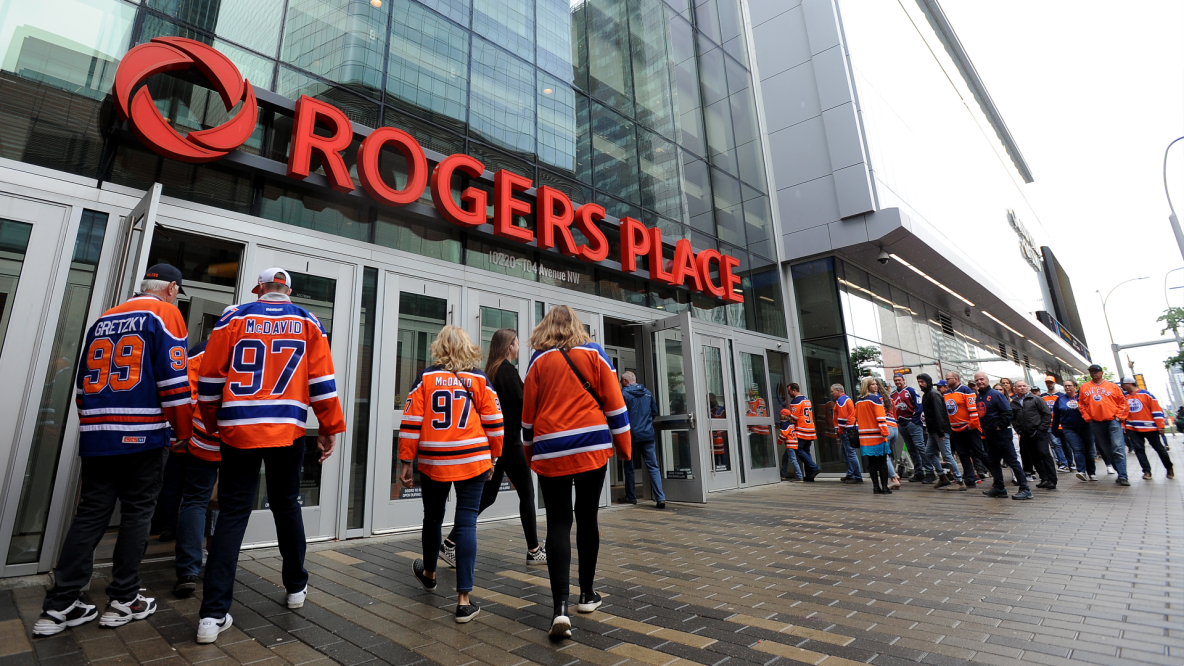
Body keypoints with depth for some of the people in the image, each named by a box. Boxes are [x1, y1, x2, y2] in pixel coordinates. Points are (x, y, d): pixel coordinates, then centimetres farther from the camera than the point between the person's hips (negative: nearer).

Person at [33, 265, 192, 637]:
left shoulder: (103, 320, 17)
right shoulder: (166, 314, -5)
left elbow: (82, 383, 20)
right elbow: (173, 379, -13)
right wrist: (182, 431, -4)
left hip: (96, 435, 6)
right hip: (143, 435, -6)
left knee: (90, 514, 11)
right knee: (137, 513, 3)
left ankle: (59, 606, 14)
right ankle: (123, 600, 11)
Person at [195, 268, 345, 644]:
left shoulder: (234, 317, 4)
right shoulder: (308, 322, 4)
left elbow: (210, 377, 4)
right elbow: (322, 380, -1)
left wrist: (212, 423, 18)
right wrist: (329, 428, 5)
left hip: (238, 429, 0)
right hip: (288, 430, 0)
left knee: (233, 514, 7)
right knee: (286, 505, 15)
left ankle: (213, 614, 4)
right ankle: (296, 588, 28)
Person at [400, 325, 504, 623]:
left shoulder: (425, 378, 0)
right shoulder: (479, 378, 1)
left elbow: (411, 423, -1)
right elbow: (494, 422, 2)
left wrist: (406, 461, 6)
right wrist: (493, 456, 13)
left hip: (434, 463, 1)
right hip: (473, 461, -1)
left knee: (433, 517, 21)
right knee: (467, 523, 2)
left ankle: (429, 573, 47)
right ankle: (463, 600, 3)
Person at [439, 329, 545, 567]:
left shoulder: (490, 371, 12)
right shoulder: (508, 370, -14)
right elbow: (521, 405, -17)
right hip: (508, 442, -8)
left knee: (486, 495, 11)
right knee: (526, 493, 4)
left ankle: (451, 543, 9)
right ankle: (534, 550, 14)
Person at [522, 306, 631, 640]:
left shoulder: (539, 360, 3)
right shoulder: (594, 353, 3)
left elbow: (529, 414, 6)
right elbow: (614, 403, 1)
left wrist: (530, 453, 19)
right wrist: (623, 446, 9)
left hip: (551, 452, 0)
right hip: (592, 449, 1)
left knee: (558, 524, 3)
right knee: (587, 518, 14)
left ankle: (560, 608, -6)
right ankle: (587, 594, 27)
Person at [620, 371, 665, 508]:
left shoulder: (624, 393, -7)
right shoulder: (647, 392, 9)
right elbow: (654, 412, 15)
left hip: (631, 435, -4)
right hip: (647, 435, 4)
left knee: (629, 468, 11)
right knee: (653, 467, 3)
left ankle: (630, 497, 19)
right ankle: (660, 498, -5)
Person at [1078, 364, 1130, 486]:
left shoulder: (1112, 386, 6)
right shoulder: (1085, 388, 10)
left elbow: (1123, 403, 5)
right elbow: (1081, 405, 12)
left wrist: (1119, 417, -4)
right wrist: (1088, 418, 3)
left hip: (1113, 421, -2)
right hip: (1096, 423, 2)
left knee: (1118, 449, -10)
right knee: (1106, 450, 9)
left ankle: (1122, 476, -8)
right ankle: (1121, 472, 21)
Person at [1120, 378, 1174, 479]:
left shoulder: (1146, 394, -5)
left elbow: (1156, 409, -6)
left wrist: (1160, 425, -9)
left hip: (1149, 427, -3)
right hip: (1132, 428, 3)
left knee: (1158, 448, 9)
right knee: (1139, 449, -1)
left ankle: (1169, 468, 28)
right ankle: (1147, 471, 4)